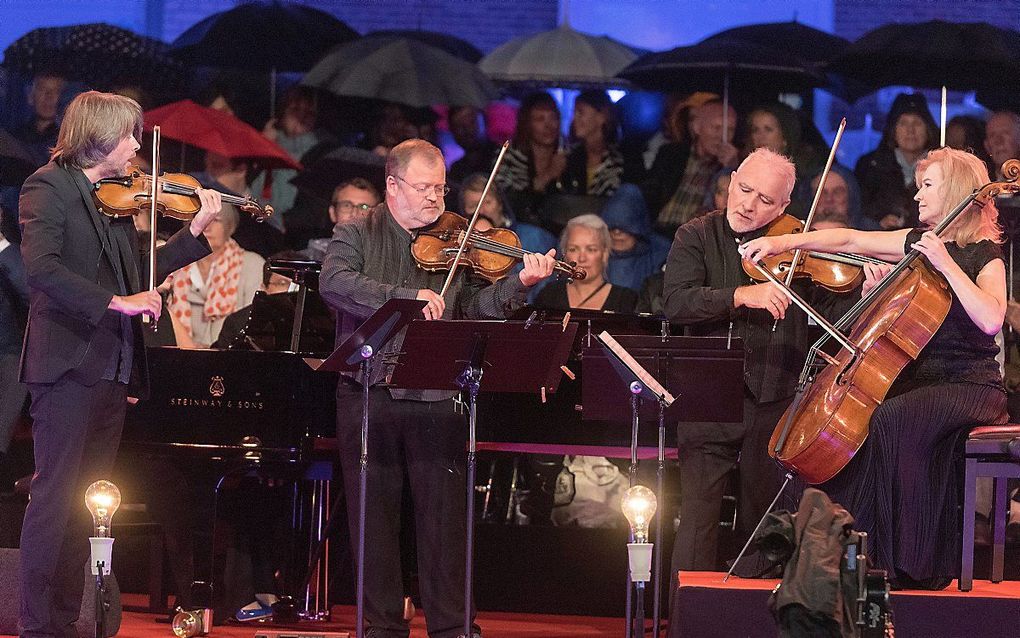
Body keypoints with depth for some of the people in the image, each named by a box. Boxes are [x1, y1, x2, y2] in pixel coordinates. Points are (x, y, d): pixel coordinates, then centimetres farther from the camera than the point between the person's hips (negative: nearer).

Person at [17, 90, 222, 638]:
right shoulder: (49, 188, -7)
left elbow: (137, 276, 19)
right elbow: (41, 268, -21)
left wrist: (196, 232, 12)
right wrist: (116, 301, -26)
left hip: (112, 368, 8)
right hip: (68, 365, -8)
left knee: (86, 501, 8)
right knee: (55, 494, -9)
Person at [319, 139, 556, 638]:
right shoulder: (356, 236, 6)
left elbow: (476, 306, 1)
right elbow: (335, 283, -14)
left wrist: (518, 284, -17)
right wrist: (408, 296, -23)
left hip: (436, 400, 1)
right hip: (368, 394, -1)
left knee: (444, 512, -1)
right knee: (374, 514, 4)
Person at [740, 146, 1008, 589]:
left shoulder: (984, 257, -8)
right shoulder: (919, 241, 14)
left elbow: (991, 320, -26)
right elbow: (851, 241, 14)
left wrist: (947, 265, -26)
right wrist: (785, 242, 4)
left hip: (969, 386, -7)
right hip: (921, 378, 7)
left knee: (891, 420, -33)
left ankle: (907, 561, -31)